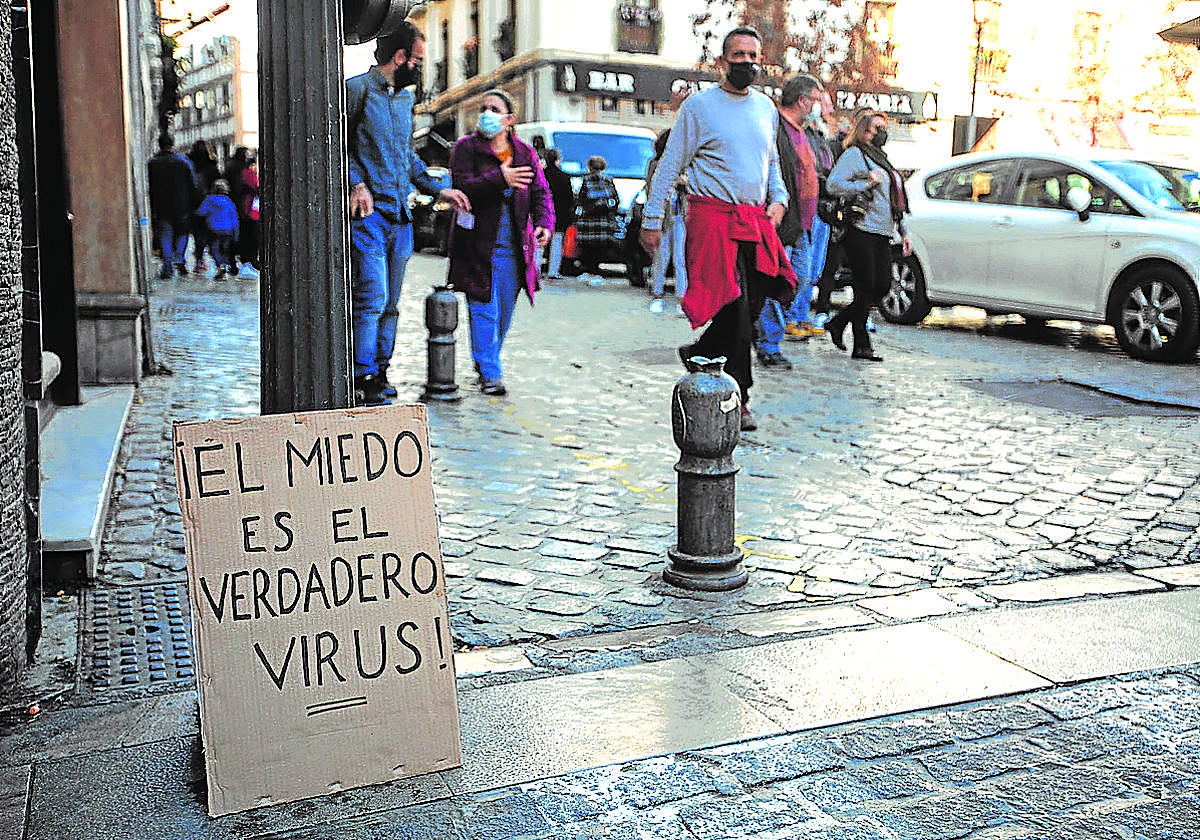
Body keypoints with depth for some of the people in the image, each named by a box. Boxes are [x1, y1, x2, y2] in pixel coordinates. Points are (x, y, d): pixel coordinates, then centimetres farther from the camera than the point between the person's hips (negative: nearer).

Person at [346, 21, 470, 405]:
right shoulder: (356, 89, -4)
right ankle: (363, 379, -5)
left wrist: (438, 189, 20)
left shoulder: (405, 97, 19)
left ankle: (379, 372, 19)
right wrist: (357, 183, -20)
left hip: (399, 215, 8)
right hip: (368, 212, -7)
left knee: (390, 302, 10)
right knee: (372, 298, -12)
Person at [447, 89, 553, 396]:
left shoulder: (525, 153, 12)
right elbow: (462, 186, -15)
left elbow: (541, 193, 8)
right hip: (478, 242, -4)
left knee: (505, 311, 12)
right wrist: (499, 179, -28)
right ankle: (490, 374, -2)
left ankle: (485, 361, 31)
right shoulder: (466, 147, 1)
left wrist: (544, 223, -11)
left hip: (514, 246, 4)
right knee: (485, 310, -7)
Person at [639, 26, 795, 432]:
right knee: (733, 305, -12)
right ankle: (738, 400, 0)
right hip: (713, 216, -6)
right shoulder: (699, 105, 1)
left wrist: (779, 198, 9)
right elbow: (670, 166, 1)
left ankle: (699, 353, 24)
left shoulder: (766, 108, 17)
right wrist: (652, 221, -2)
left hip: (757, 220, 6)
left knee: (752, 305, 0)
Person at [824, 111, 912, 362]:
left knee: (883, 285, 1)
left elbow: (895, 201, 28)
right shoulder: (855, 154, 0)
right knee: (866, 287, -9)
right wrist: (866, 184, -16)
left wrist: (904, 233, 23)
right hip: (862, 231, -8)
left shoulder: (882, 160, 26)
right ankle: (862, 345, -3)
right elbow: (833, 184, -12)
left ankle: (838, 322, 16)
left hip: (882, 235, 8)